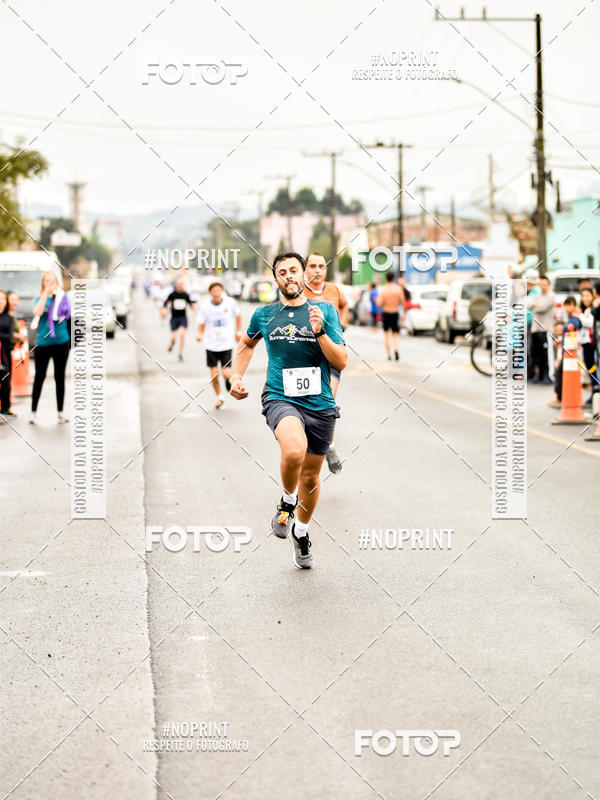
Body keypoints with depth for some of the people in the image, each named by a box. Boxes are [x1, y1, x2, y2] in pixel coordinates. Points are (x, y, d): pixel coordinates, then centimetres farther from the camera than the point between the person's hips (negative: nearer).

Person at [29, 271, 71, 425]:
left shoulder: (63, 297, 5)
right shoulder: (39, 299, 3)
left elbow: (69, 315, -8)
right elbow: (37, 312, -18)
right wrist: (46, 293, -19)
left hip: (61, 342, 1)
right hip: (43, 343, -1)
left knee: (60, 377, 8)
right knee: (39, 377, 1)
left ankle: (60, 412, 15)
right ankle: (33, 412, 8)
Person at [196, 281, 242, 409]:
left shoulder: (230, 302, -7)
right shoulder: (205, 307, -8)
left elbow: (238, 315, 13)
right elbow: (201, 325, 0)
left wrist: (238, 332, 13)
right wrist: (200, 335, -20)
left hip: (226, 344, -1)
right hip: (211, 345, 1)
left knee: (226, 374, -10)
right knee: (214, 375, 1)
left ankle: (227, 379, 28)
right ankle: (219, 397, 25)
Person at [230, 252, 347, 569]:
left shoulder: (325, 311, 2)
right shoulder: (264, 315, 6)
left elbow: (341, 362, -3)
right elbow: (247, 345, 27)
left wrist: (319, 331, -16)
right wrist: (237, 377, 14)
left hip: (320, 404, 2)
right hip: (280, 399, -2)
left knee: (310, 475, 13)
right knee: (294, 449, -34)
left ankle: (301, 531, 40)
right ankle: (288, 502, -4)